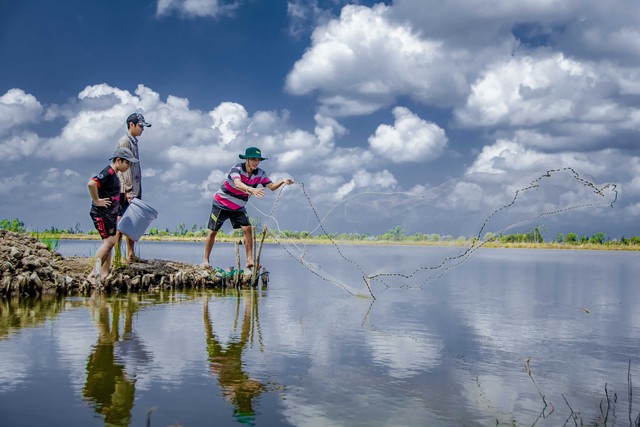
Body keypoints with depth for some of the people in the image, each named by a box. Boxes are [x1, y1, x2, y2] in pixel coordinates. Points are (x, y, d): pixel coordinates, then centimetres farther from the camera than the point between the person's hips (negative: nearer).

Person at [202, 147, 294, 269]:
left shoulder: (260, 174, -10)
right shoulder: (236, 168, -26)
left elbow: (272, 187, -17)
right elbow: (237, 184, -45)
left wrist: (283, 182, -37)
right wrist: (251, 189, -63)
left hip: (238, 207, 4)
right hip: (221, 204, -4)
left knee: (247, 229, -14)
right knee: (212, 231, 1)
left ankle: (249, 260, -12)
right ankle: (205, 260, 13)